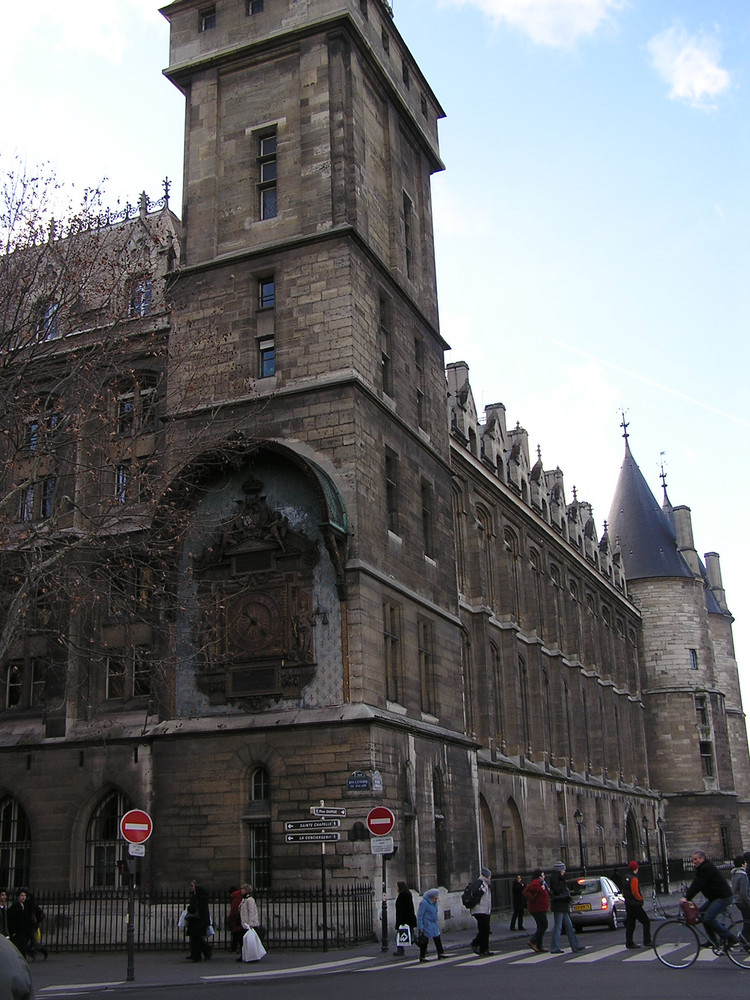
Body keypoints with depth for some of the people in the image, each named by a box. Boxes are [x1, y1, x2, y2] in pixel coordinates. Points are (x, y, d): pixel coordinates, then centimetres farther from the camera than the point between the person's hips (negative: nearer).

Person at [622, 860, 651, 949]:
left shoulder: (625, 878, 13)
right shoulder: (634, 879, -15)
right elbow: (635, 892, -21)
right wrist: (641, 899, -7)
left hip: (628, 904, 9)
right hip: (635, 905, -9)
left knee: (630, 924, 11)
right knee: (646, 922, 0)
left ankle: (629, 943, 11)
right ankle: (647, 941, -1)